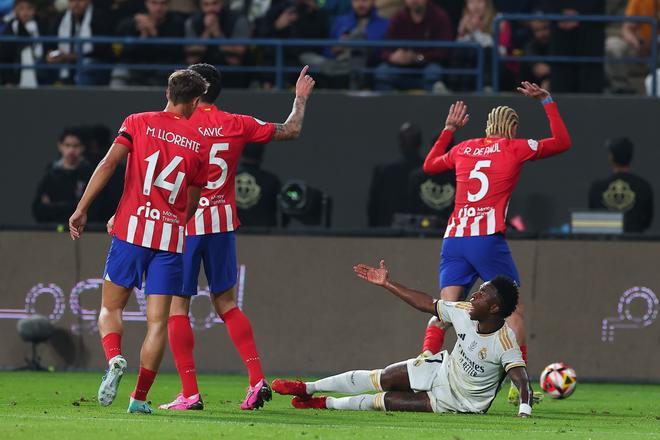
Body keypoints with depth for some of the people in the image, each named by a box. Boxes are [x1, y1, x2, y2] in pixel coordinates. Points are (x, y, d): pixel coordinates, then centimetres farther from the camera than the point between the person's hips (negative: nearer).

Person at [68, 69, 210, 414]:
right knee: (157, 321, 3)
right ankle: (140, 397, -1)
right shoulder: (199, 143, 6)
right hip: (171, 236, 0)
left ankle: (114, 359, -18)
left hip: (131, 230, 0)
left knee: (111, 308, 10)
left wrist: (82, 209, -7)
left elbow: (108, 164, -8)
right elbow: (193, 203, 11)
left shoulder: (138, 123, 3)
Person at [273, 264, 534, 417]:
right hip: (443, 369, 5)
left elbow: (522, 379, -41)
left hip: (460, 401, -5)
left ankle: (327, 404, 10)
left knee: (385, 401, -11)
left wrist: (524, 410, -60)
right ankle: (307, 389, 12)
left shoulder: (505, 343, -33)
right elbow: (427, 304, -3)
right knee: (379, 379, -1)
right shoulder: (465, 313, -14)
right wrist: (386, 284, -1)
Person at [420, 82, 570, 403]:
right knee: (514, 310, 3)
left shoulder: (463, 148, 16)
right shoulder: (515, 148, 6)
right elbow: (562, 142, 17)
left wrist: (449, 129, 42)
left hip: (454, 240, 4)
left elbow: (429, 165, 35)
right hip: (488, 240, -4)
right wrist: (547, 102, 23)